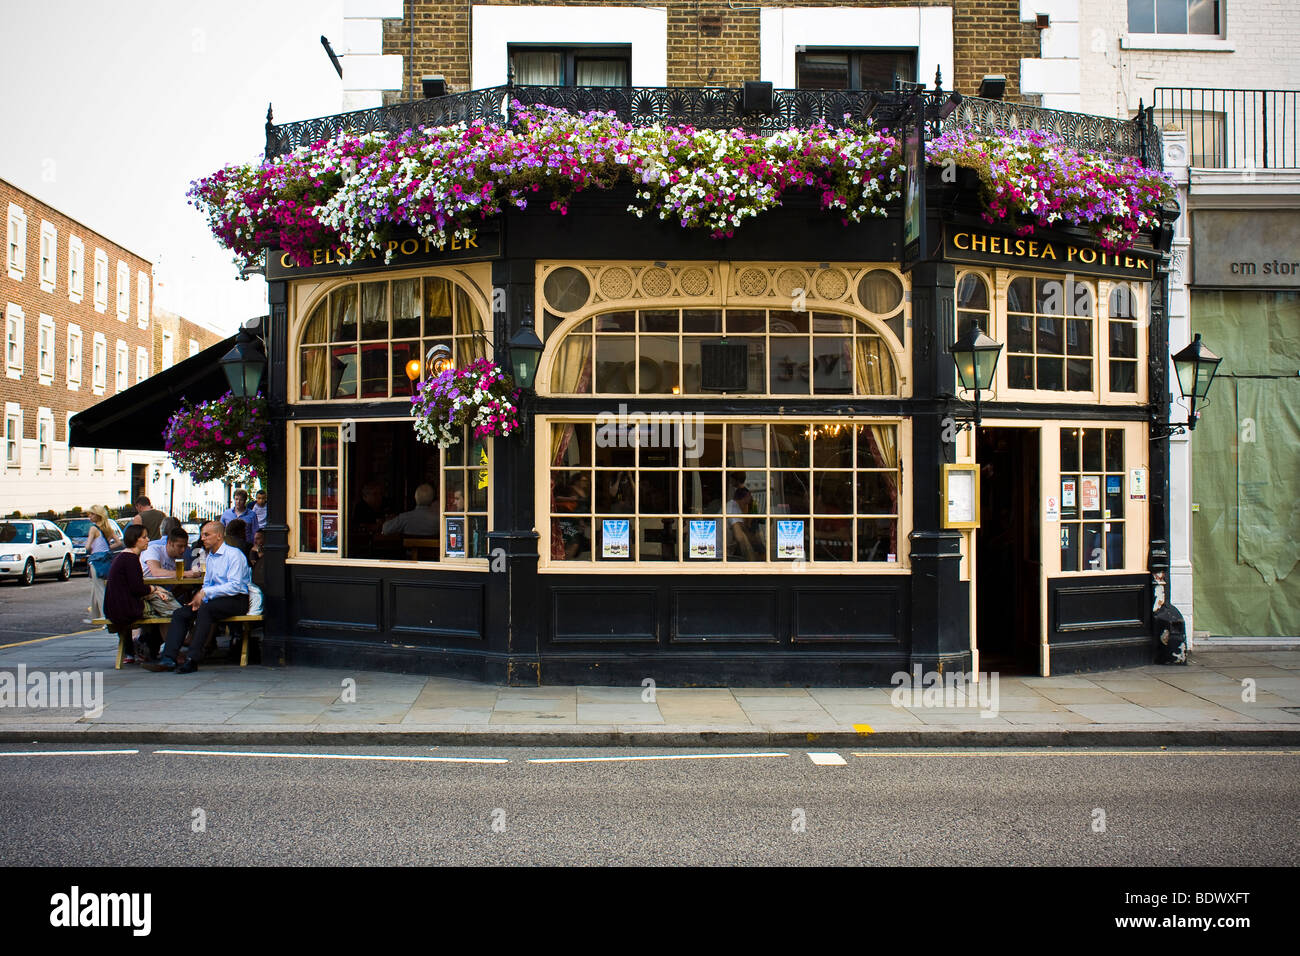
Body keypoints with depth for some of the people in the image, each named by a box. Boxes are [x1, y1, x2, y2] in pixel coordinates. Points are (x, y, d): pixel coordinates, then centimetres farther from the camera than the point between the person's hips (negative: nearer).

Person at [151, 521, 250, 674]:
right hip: (215, 600, 8)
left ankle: (193, 660, -34)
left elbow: (235, 586, -17)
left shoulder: (234, 554, -8)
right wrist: (199, 598, -1)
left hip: (236, 600, -8)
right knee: (180, 614, -8)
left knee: (205, 609, -34)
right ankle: (168, 658, -16)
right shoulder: (210, 557, 20)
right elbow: (207, 585, 21)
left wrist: (205, 592, -18)